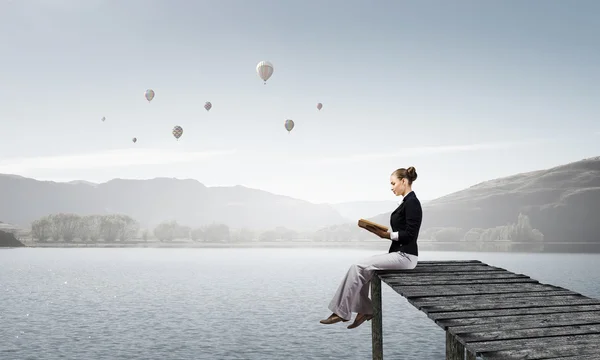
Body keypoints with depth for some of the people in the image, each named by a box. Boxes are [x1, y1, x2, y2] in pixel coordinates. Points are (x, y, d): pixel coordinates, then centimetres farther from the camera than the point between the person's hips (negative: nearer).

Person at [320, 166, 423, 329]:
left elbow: (409, 234, -20)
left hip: (405, 256, -10)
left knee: (358, 267, -14)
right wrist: (383, 233, 5)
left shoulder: (412, 202, -14)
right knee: (361, 268, 1)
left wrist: (386, 234, -13)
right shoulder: (407, 202, 16)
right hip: (398, 253, 10)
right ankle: (365, 310, 7)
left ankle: (342, 312, -8)